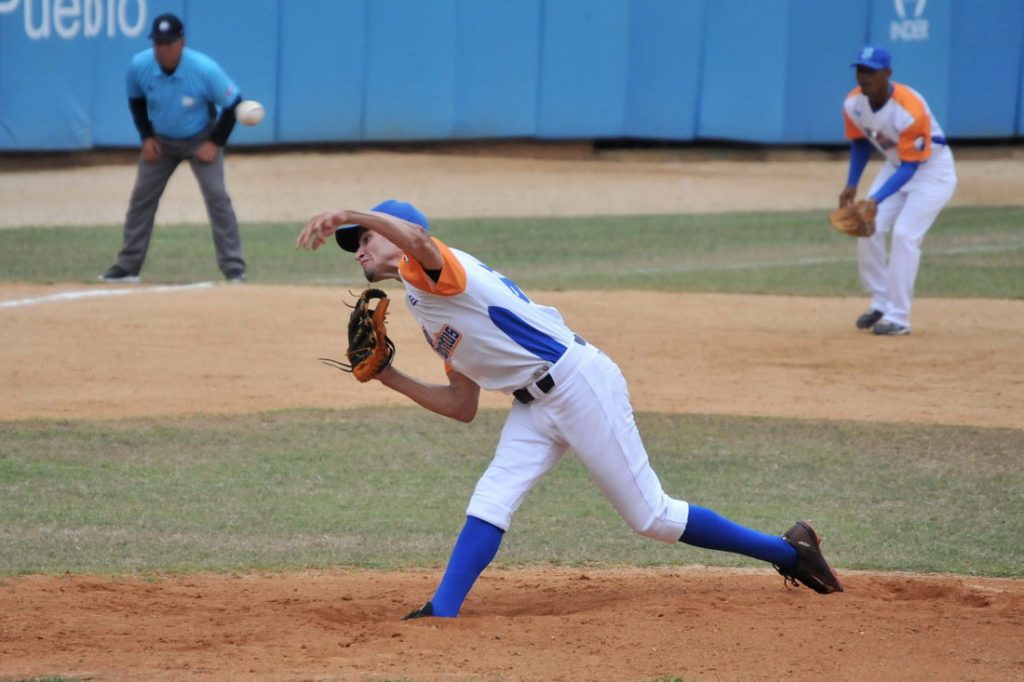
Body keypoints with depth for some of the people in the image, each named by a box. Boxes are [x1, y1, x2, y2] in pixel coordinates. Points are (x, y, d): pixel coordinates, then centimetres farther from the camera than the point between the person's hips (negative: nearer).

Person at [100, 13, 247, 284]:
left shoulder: (205, 70, -30)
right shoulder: (139, 66, -20)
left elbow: (233, 104, -17)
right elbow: (136, 100, 2)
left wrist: (215, 142, -20)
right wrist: (146, 136, -5)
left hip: (200, 139, -3)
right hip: (160, 141, 3)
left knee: (216, 195, -15)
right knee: (141, 197, 2)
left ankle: (234, 269, -11)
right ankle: (128, 266, 11)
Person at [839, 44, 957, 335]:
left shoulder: (910, 110, -35)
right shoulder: (853, 104, -14)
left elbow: (910, 167, -30)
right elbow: (860, 143, 6)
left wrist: (876, 200, -39)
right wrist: (851, 185, -4)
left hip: (931, 167, -7)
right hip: (896, 164, 7)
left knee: (905, 234, -18)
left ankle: (898, 317, -12)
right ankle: (880, 303, 13)